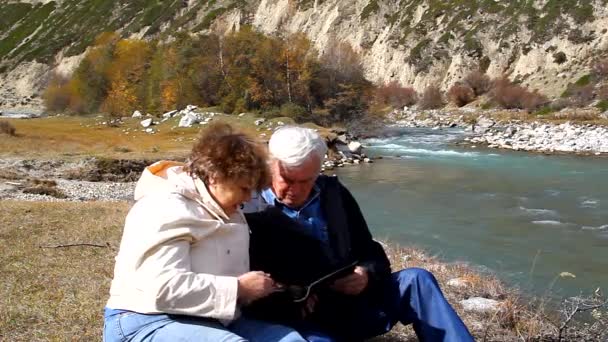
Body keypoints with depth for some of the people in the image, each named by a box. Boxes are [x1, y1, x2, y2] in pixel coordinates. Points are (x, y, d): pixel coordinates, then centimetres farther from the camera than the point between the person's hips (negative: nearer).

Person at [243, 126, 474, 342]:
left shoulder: (334, 194, 11)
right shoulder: (248, 214, -7)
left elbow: (370, 252, 14)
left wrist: (367, 274, -9)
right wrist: (289, 304, -25)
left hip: (351, 305, 5)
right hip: (299, 322, -5)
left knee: (415, 280, -12)